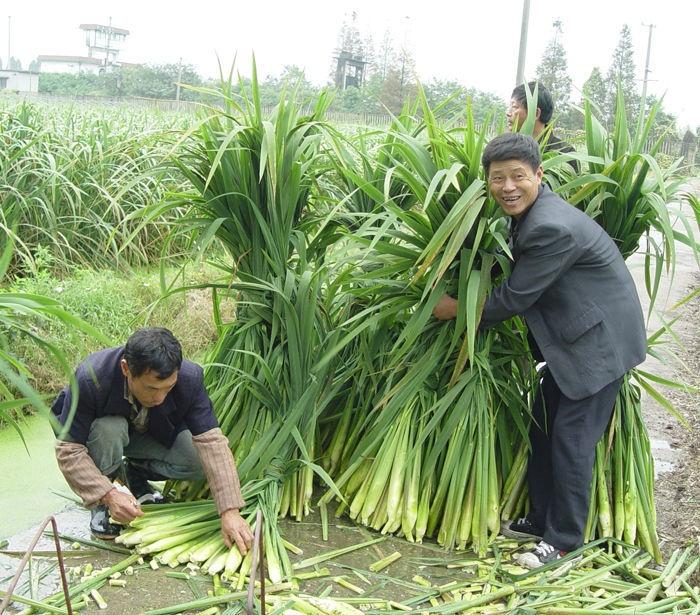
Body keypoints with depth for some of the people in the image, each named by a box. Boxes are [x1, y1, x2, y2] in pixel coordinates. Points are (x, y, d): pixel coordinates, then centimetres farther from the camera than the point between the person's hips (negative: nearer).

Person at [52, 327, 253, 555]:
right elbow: (68, 450, -31)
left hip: (154, 433, 2)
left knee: (200, 461, -23)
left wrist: (230, 511, -39)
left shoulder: (189, 378, -32)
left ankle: (136, 473, 6)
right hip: (103, 429, -2)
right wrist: (108, 494, -41)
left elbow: (211, 442, -33)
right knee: (108, 429, -37)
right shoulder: (90, 379, -38)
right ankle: (100, 506, -10)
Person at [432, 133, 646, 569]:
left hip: (599, 341, -10)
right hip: (571, 338, 10)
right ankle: (541, 519, 29)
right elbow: (522, 283, 14)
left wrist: (459, 310, -9)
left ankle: (565, 540, 10)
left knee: (571, 439, -3)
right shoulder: (534, 214, 3)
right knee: (544, 430, 15)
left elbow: (516, 296, -22)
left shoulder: (552, 227, -28)